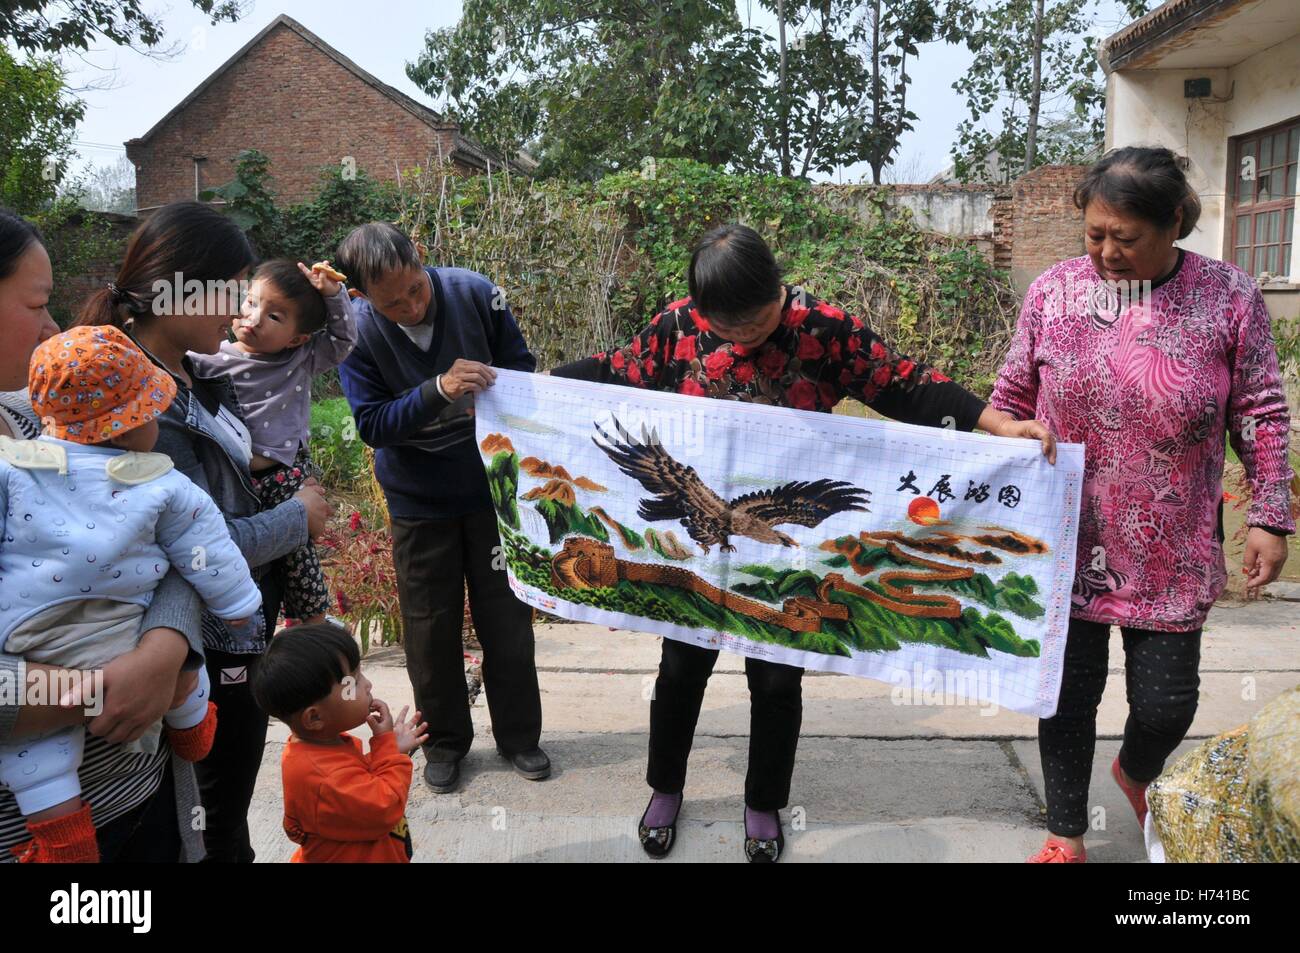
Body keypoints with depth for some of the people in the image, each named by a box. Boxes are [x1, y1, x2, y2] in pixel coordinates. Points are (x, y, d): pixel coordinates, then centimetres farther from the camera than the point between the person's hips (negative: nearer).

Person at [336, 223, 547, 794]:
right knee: (430, 625, 11)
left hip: (493, 486, 0)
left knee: (506, 614, 9)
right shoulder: (356, 332, -16)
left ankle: (519, 735, 29)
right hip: (418, 501, 0)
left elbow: (521, 366, -2)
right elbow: (371, 424, -18)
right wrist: (438, 390, -33)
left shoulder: (474, 293, -16)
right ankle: (444, 740, 32)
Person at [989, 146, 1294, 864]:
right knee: (1069, 693, 8)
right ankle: (1065, 837, 31)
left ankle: (1136, 773, 45)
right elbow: (1011, 401, 5)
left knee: (1166, 702, 7)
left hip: (1171, 553, 0)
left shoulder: (1227, 295, -4)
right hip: (1066, 541, 0)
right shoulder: (1053, 291, -2)